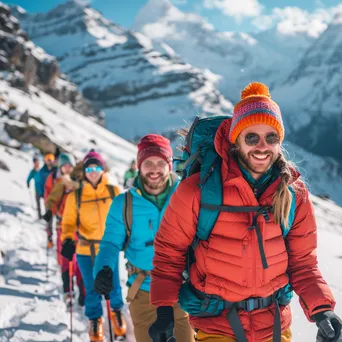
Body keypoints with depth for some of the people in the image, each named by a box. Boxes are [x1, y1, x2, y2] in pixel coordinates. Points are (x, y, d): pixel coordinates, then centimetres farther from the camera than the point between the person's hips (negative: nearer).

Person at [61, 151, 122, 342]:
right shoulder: (75, 196, -5)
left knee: (113, 285, 8)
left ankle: (116, 309, 40)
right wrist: (68, 241, -17)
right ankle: (95, 319, 34)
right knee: (92, 289, 10)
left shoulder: (114, 192, -4)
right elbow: (69, 222, -2)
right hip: (85, 250, 0)